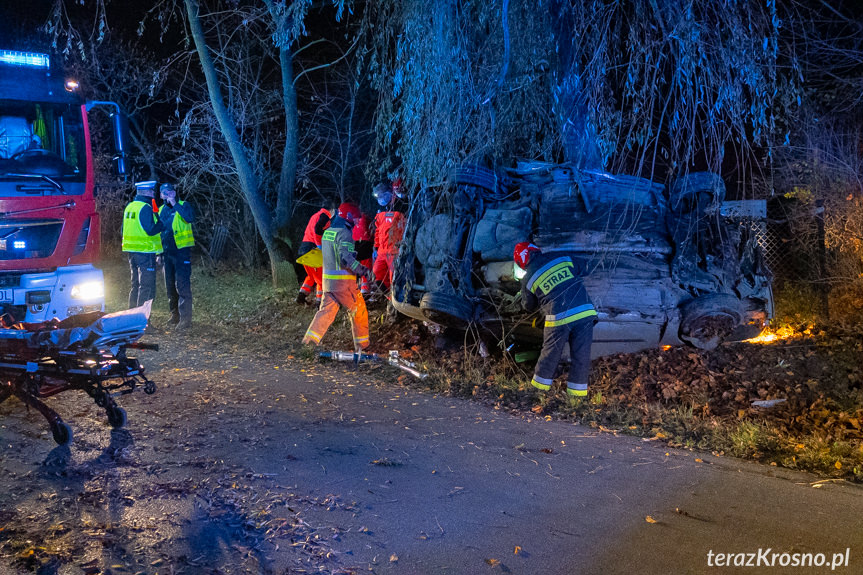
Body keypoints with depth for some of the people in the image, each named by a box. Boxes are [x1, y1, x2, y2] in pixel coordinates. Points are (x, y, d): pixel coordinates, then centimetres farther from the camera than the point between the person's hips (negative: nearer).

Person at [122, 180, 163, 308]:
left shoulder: (129, 206, 13)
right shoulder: (145, 208, -15)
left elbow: (124, 230, 19)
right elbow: (151, 230, -21)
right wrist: (161, 224, -6)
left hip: (131, 251, 9)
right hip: (145, 251, -9)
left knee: (136, 286, 19)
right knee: (147, 288, -3)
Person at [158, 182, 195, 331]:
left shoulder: (184, 205, -3)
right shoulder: (161, 210, 15)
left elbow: (190, 218, -26)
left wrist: (175, 204, -24)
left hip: (181, 251, -7)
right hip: (167, 252, 7)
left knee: (182, 285, -9)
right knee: (170, 286, 12)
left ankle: (185, 318, -7)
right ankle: (175, 315, 24)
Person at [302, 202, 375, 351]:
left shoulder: (327, 232, 14)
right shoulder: (344, 233, -14)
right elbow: (346, 258, -24)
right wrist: (363, 270, -15)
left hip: (328, 279, 8)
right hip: (343, 281, -8)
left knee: (327, 309, 10)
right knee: (359, 310, 7)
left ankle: (311, 337, -4)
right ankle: (361, 344, 14)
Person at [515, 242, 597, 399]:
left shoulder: (528, 279, 3)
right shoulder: (562, 258, 8)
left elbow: (529, 306, 16)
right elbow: (581, 268, 26)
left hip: (559, 317, -2)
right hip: (585, 311, 2)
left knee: (551, 351, 15)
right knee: (581, 353, 10)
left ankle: (541, 382, 29)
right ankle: (577, 388, 17)